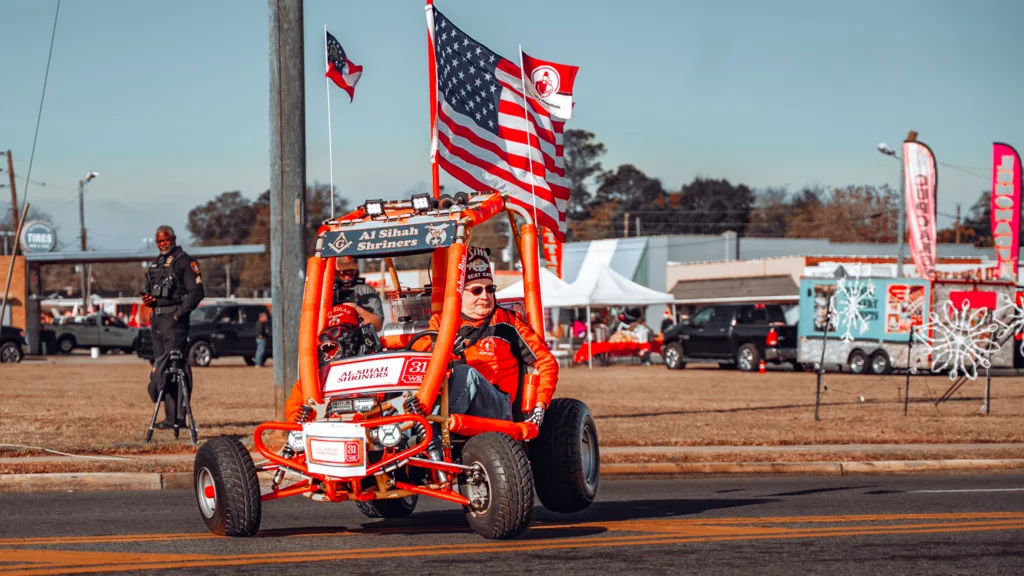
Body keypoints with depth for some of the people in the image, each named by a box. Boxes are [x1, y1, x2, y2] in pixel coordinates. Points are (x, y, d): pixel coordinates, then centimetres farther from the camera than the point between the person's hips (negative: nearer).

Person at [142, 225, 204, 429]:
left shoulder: (185, 261, -5)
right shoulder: (155, 264, 21)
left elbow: (197, 292, -11)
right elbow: (149, 290, 30)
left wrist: (179, 313, -17)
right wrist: (147, 299, 7)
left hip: (174, 318, -9)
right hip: (156, 318, 9)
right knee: (160, 365, 8)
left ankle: (175, 417, -16)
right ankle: (171, 415, 12)